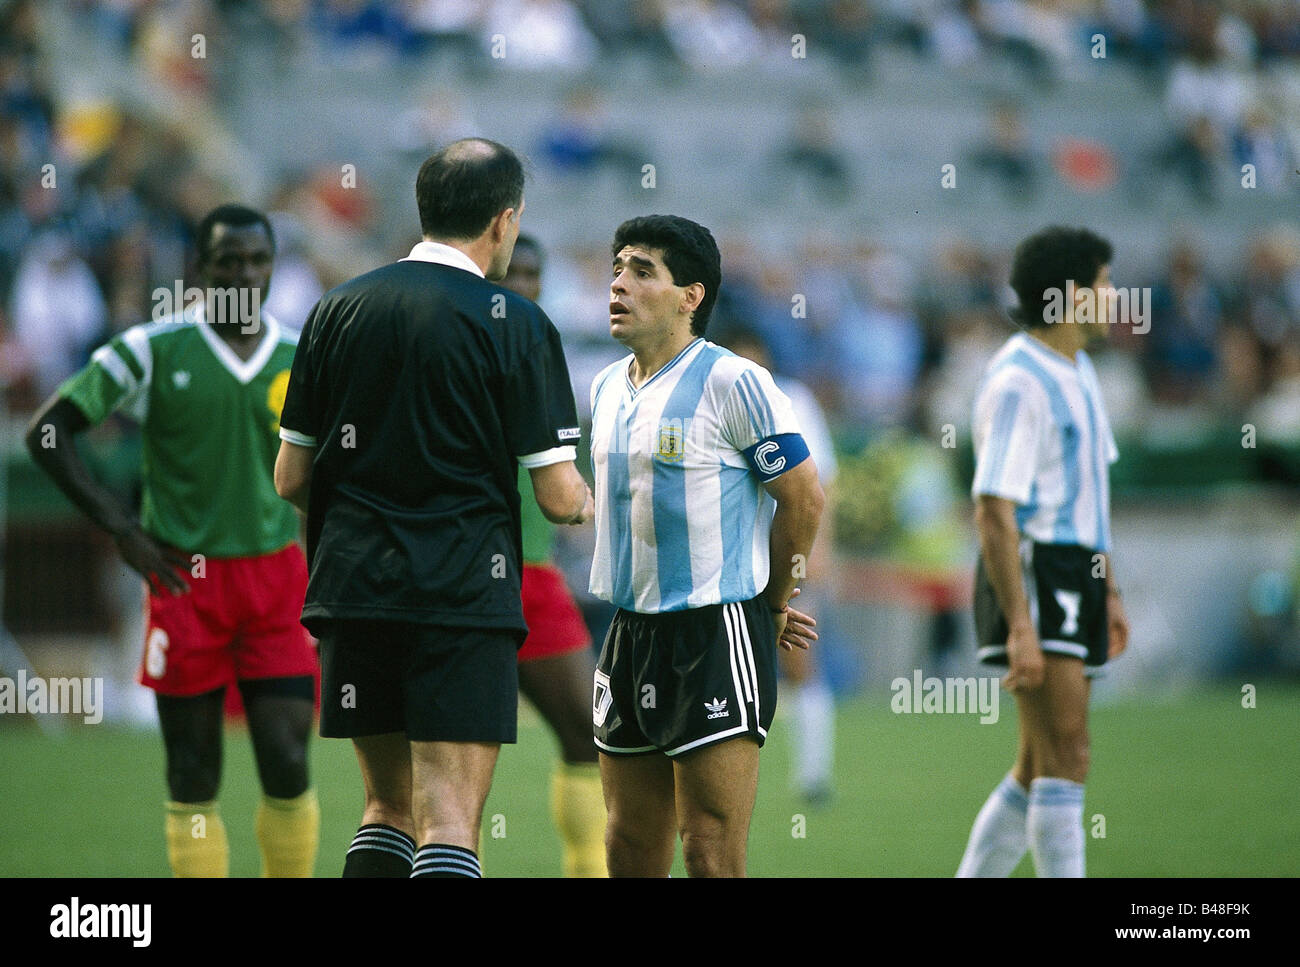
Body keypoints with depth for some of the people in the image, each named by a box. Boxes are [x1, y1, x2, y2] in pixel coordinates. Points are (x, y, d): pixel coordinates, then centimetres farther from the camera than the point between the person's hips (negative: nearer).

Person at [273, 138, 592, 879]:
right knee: (449, 819, -7)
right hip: (464, 594, -5)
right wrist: (587, 503, 17)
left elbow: (290, 478, 11)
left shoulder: (338, 310, 8)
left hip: (353, 593, 5)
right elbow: (558, 495, -6)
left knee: (389, 805, 16)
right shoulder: (514, 323, -5)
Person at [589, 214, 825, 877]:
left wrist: (771, 605, 5)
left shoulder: (733, 382, -11)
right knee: (630, 848, 9)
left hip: (717, 638, -7)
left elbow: (804, 498, -7)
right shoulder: (608, 388, 13)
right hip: (630, 635, 8)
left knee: (711, 854, -10)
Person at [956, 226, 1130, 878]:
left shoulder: (1077, 372, 17)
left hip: (1074, 583, 10)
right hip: (1032, 580, -10)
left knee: (1039, 772, 10)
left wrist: (1109, 591, 24)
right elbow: (993, 512, -20)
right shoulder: (1018, 382, -14)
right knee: (1066, 758, -15)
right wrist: (1020, 627, -25)